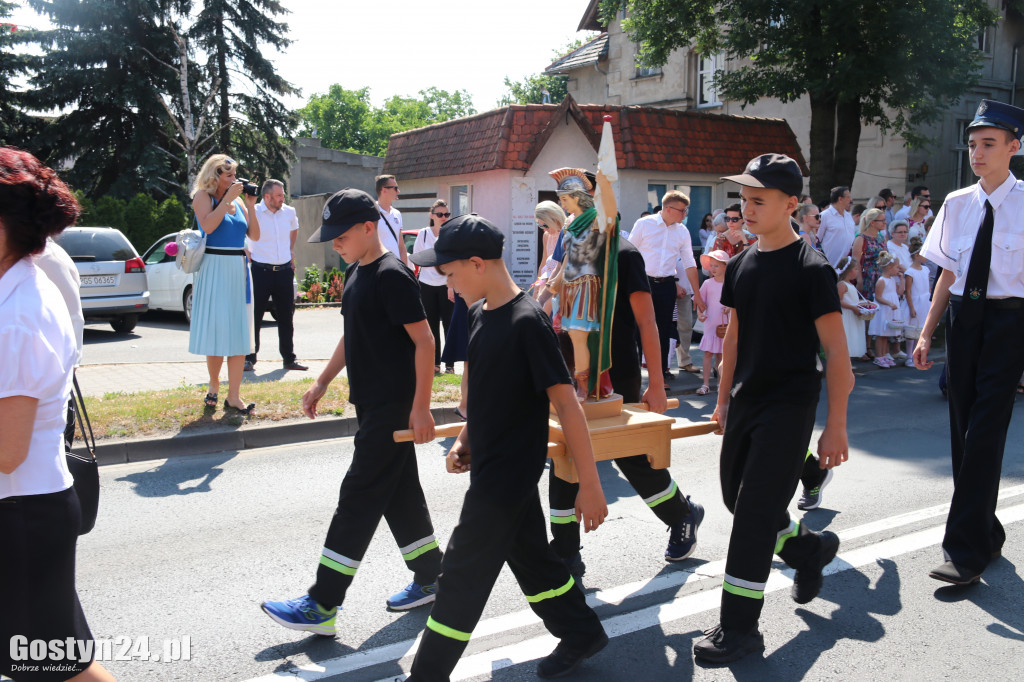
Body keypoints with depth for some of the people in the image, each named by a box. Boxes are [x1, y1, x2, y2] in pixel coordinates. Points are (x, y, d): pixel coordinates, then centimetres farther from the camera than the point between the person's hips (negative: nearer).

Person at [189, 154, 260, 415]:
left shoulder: (238, 201, 14)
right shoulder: (202, 196, 0)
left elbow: (254, 235, 8)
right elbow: (208, 226, -18)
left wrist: (250, 205, 0)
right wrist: (228, 197, -13)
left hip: (239, 270, 5)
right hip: (215, 269, -5)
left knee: (240, 334, -1)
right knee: (216, 330, -1)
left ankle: (233, 397, 0)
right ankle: (214, 386, 20)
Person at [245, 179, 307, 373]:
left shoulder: (289, 212, 6)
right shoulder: (253, 213, -9)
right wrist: (248, 256, -2)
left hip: (284, 270, 4)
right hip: (260, 270, -4)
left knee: (286, 317, 9)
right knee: (254, 316, 1)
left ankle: (289, 358, 17)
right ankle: (249, 358, 11)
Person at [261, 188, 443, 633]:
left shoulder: (392, 276, -17)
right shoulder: (355, 273, 12)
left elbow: (424, 341, -19)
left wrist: (420, 407, -21)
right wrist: (322, 382, 17)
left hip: (392, 407, -9)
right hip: (371, 403, 9)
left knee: (359, 497, -5)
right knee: (400, 492, 15)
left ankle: (322, 605, 2)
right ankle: (431, 578, 28)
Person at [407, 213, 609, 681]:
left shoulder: (527, 322, -21)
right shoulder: (479, 314, 5)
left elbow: (566, 402, -21)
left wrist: (590, 486, -20)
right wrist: (464, 439, 7)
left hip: (509, 473, -9)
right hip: (490, 466, 9)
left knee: (462, 576, 1)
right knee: (530, 557, 21)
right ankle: (581, 634, 39)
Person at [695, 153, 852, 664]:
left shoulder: (811, 269, -13)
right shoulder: (741, 264, 7)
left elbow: (836, 352, -13)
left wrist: (836, 426, -15)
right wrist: (723, 400, 16)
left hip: (789, 407, -7)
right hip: (745, 401, 7)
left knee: (755, 510, -8)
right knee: (736, 496, 15)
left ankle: (740, 627, 5)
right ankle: (810, 548, 41)